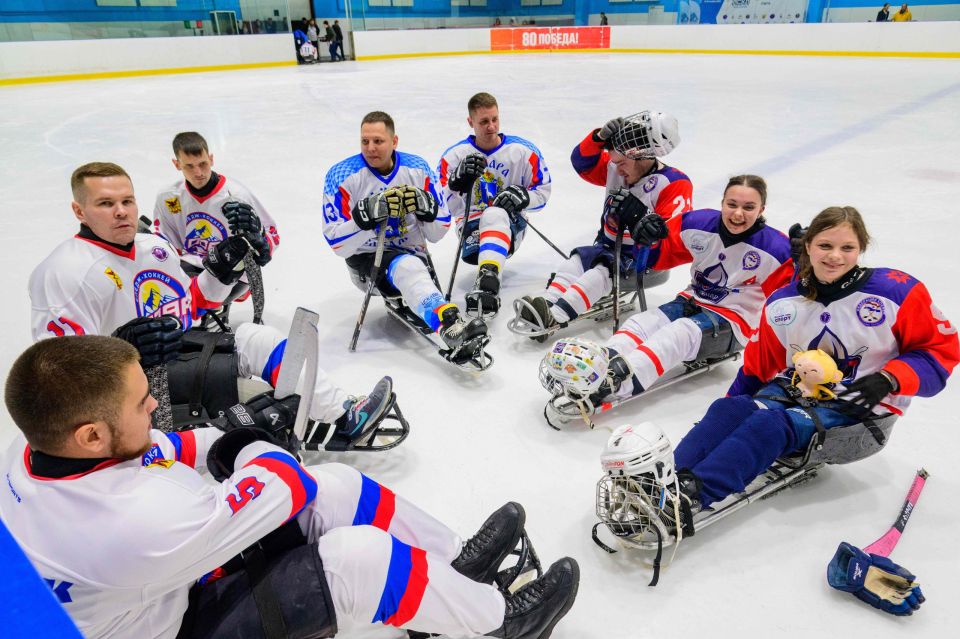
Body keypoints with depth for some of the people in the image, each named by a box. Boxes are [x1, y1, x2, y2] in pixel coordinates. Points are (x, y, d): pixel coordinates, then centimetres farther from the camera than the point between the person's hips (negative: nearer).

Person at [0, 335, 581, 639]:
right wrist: (255, 447, -8)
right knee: (357, 556, -22)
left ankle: (455, 562, 14)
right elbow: (286, 489, -28)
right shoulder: (138, 521, -41)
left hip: (173, 574, 8)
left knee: (335, 485, -4)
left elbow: (159, 448, 3)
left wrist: (220, 444, -11)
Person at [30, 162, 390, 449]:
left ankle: (343, 417, -8)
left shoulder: (155, 246, 7)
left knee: (258, 340, -8)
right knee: (220, 372, -28)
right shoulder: (64, 273, -17)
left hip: (176, 348, 7)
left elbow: (188, 306, 16)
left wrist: (219, 275, -1)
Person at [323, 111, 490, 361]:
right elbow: (337, 244, -11)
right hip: (366, 259, -3)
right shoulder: (342, 175, -7)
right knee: (409, 267, -38)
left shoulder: (417, 169, 0)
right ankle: (452, 329, -54)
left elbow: (437, 233, 3)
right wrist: (366, 215, -27)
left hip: (412, 253, 3)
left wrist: (426, 207, -19)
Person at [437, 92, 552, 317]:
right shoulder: (455, 155, 3)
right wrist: (460, 180, -20)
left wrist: (522, 196, -15)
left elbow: (543, 191, 8)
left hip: (511, 225, -2)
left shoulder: (524, 151, 2)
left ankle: (487, 281, -56)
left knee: (494, 215, -40)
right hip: (472, 225, 2)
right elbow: (446, 207, -1)